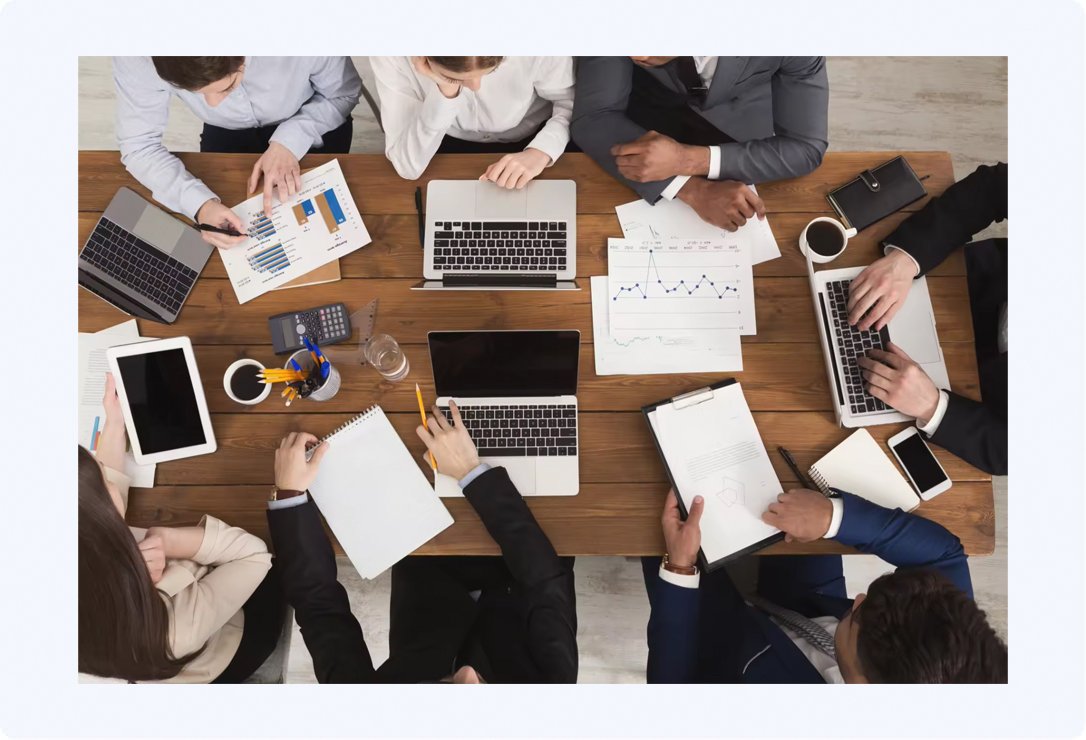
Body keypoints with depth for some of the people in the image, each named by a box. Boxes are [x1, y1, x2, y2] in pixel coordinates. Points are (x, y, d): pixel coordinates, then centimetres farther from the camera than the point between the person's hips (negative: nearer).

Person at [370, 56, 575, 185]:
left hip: (531, 142, 0)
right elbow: (408, 166, -26)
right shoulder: (391, 55, -27)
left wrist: (542, 150, -30)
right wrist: (445, 94, -39)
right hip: (450, 145, 0)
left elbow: (572, 101, -12)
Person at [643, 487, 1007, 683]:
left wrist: (678, 567, -32)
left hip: (734, 655, -3)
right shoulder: (951, 647, -34)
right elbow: (944, 552, -16)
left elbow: (673, 682, -30)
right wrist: (837, 516, -28)